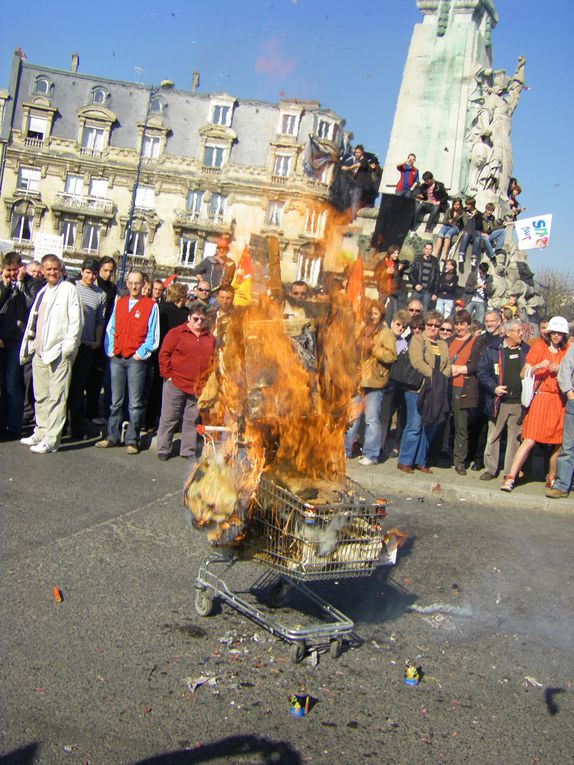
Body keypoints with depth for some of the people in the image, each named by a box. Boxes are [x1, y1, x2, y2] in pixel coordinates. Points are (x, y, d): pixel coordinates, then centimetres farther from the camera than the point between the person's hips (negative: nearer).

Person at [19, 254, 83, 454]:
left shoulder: (69, 289, -4)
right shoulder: (43, 292, 19)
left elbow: (76, 321, -9)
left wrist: (67, 347, -13)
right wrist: (29, 345, 14)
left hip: (59, 352, -8)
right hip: (40, 351, 8)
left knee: (56, 397, -6)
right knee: (41, 396, 14)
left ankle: (51, 440, -6)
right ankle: (41, 432, 25)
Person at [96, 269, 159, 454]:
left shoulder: (151, 306, 0)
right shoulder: (119, 303, 14)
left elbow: (153, 335, -2)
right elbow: (111, 329, 16)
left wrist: (141, 353, -9)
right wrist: (110, 349, 5)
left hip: (136, 360, -4)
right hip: (116, 358, 4)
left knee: (135, 403, -1)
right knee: (116, 401, 9)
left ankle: (132, 440, 4)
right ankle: (113, 436, 16)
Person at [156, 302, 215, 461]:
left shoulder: (210, 338, 11)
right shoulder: (176, 333, -2)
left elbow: (213, 360, 17)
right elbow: (164, 355, -3)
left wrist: (207, 380, 9)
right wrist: (168, 375, -6)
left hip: (198, 388, 4)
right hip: (175, 385, -4)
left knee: (192, 420, 8)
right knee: (169, 418, 3)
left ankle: (188, 450, 17)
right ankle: (163, 449, 13)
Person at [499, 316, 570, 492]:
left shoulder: (567, 350, 12)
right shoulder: (539, 347, 4)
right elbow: (523, 374, 0)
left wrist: (561, 369, -7)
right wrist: (538, 366, -16)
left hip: (559, 401, 4)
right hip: (540, 397, -4)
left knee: (558, 442, 4)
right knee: (529, 440, -13)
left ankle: (551, 478, 21)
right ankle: (510, 477, -13)